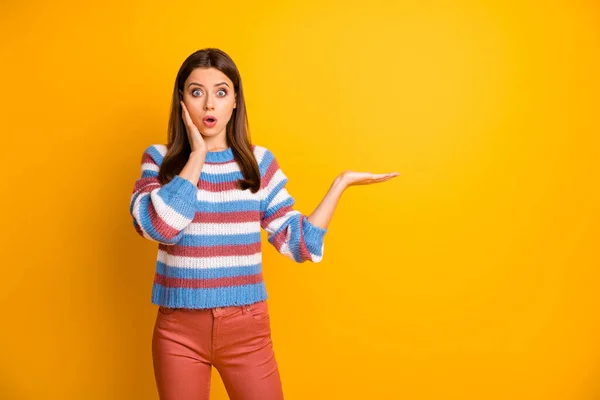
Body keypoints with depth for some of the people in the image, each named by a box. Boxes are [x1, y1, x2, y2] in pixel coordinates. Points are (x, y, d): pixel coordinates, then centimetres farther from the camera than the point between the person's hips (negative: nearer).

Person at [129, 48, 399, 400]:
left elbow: (300, 243, -1)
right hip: (179, 329, 0)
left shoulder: (259, 162, 2)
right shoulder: (159, 159, -1)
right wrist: (197, 154, -14)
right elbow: (159, 227, -21)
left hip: (247, 328, 1)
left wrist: (341, 183, -3)